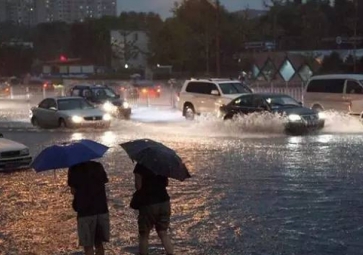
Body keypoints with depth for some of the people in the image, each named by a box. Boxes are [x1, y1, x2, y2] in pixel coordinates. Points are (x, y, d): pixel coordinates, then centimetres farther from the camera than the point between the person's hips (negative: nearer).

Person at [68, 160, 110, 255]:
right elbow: (104, 182, 12)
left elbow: (73, 191, -5)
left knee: (88, 246, 3)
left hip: (85, 210, -4)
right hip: (102, 208, 4)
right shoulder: (98, 166, 7)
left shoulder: (74, 169, -5)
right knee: (99, 244, 15)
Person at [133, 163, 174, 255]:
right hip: (163, 201, 5)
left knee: (144, 235, 9)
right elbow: (166, 183, 11)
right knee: (163, 233, 11)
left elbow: (138, 186, -13)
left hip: (148, 203, -5)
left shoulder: (140, 166, -12)